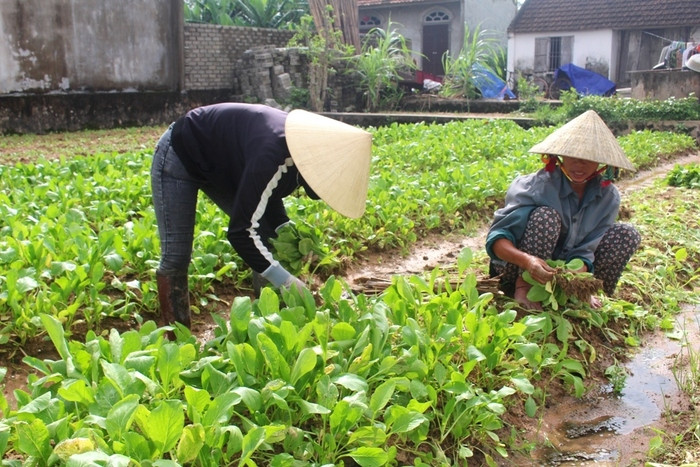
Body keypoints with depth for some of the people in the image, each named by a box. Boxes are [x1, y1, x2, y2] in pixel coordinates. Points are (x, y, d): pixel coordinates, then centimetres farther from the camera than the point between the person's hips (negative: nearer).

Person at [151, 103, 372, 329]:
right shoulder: (275, 155, -40)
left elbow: (266, 195, 3)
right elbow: (241, 230, -37)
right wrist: (287, 282, -34)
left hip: (220, 165, 8)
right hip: (180, 156, -8)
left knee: (270, 244, 1)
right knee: (176, 256, -9)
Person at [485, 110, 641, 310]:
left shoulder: (608, 197, -8)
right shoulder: (536, 186, -23)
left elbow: (585, 249, -12)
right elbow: (497, 237, -27)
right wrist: (526, 260, -46)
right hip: (517, 271, -5)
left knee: (627, 234, -8)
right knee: (546, 216, -32)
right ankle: (523, 288, -18)